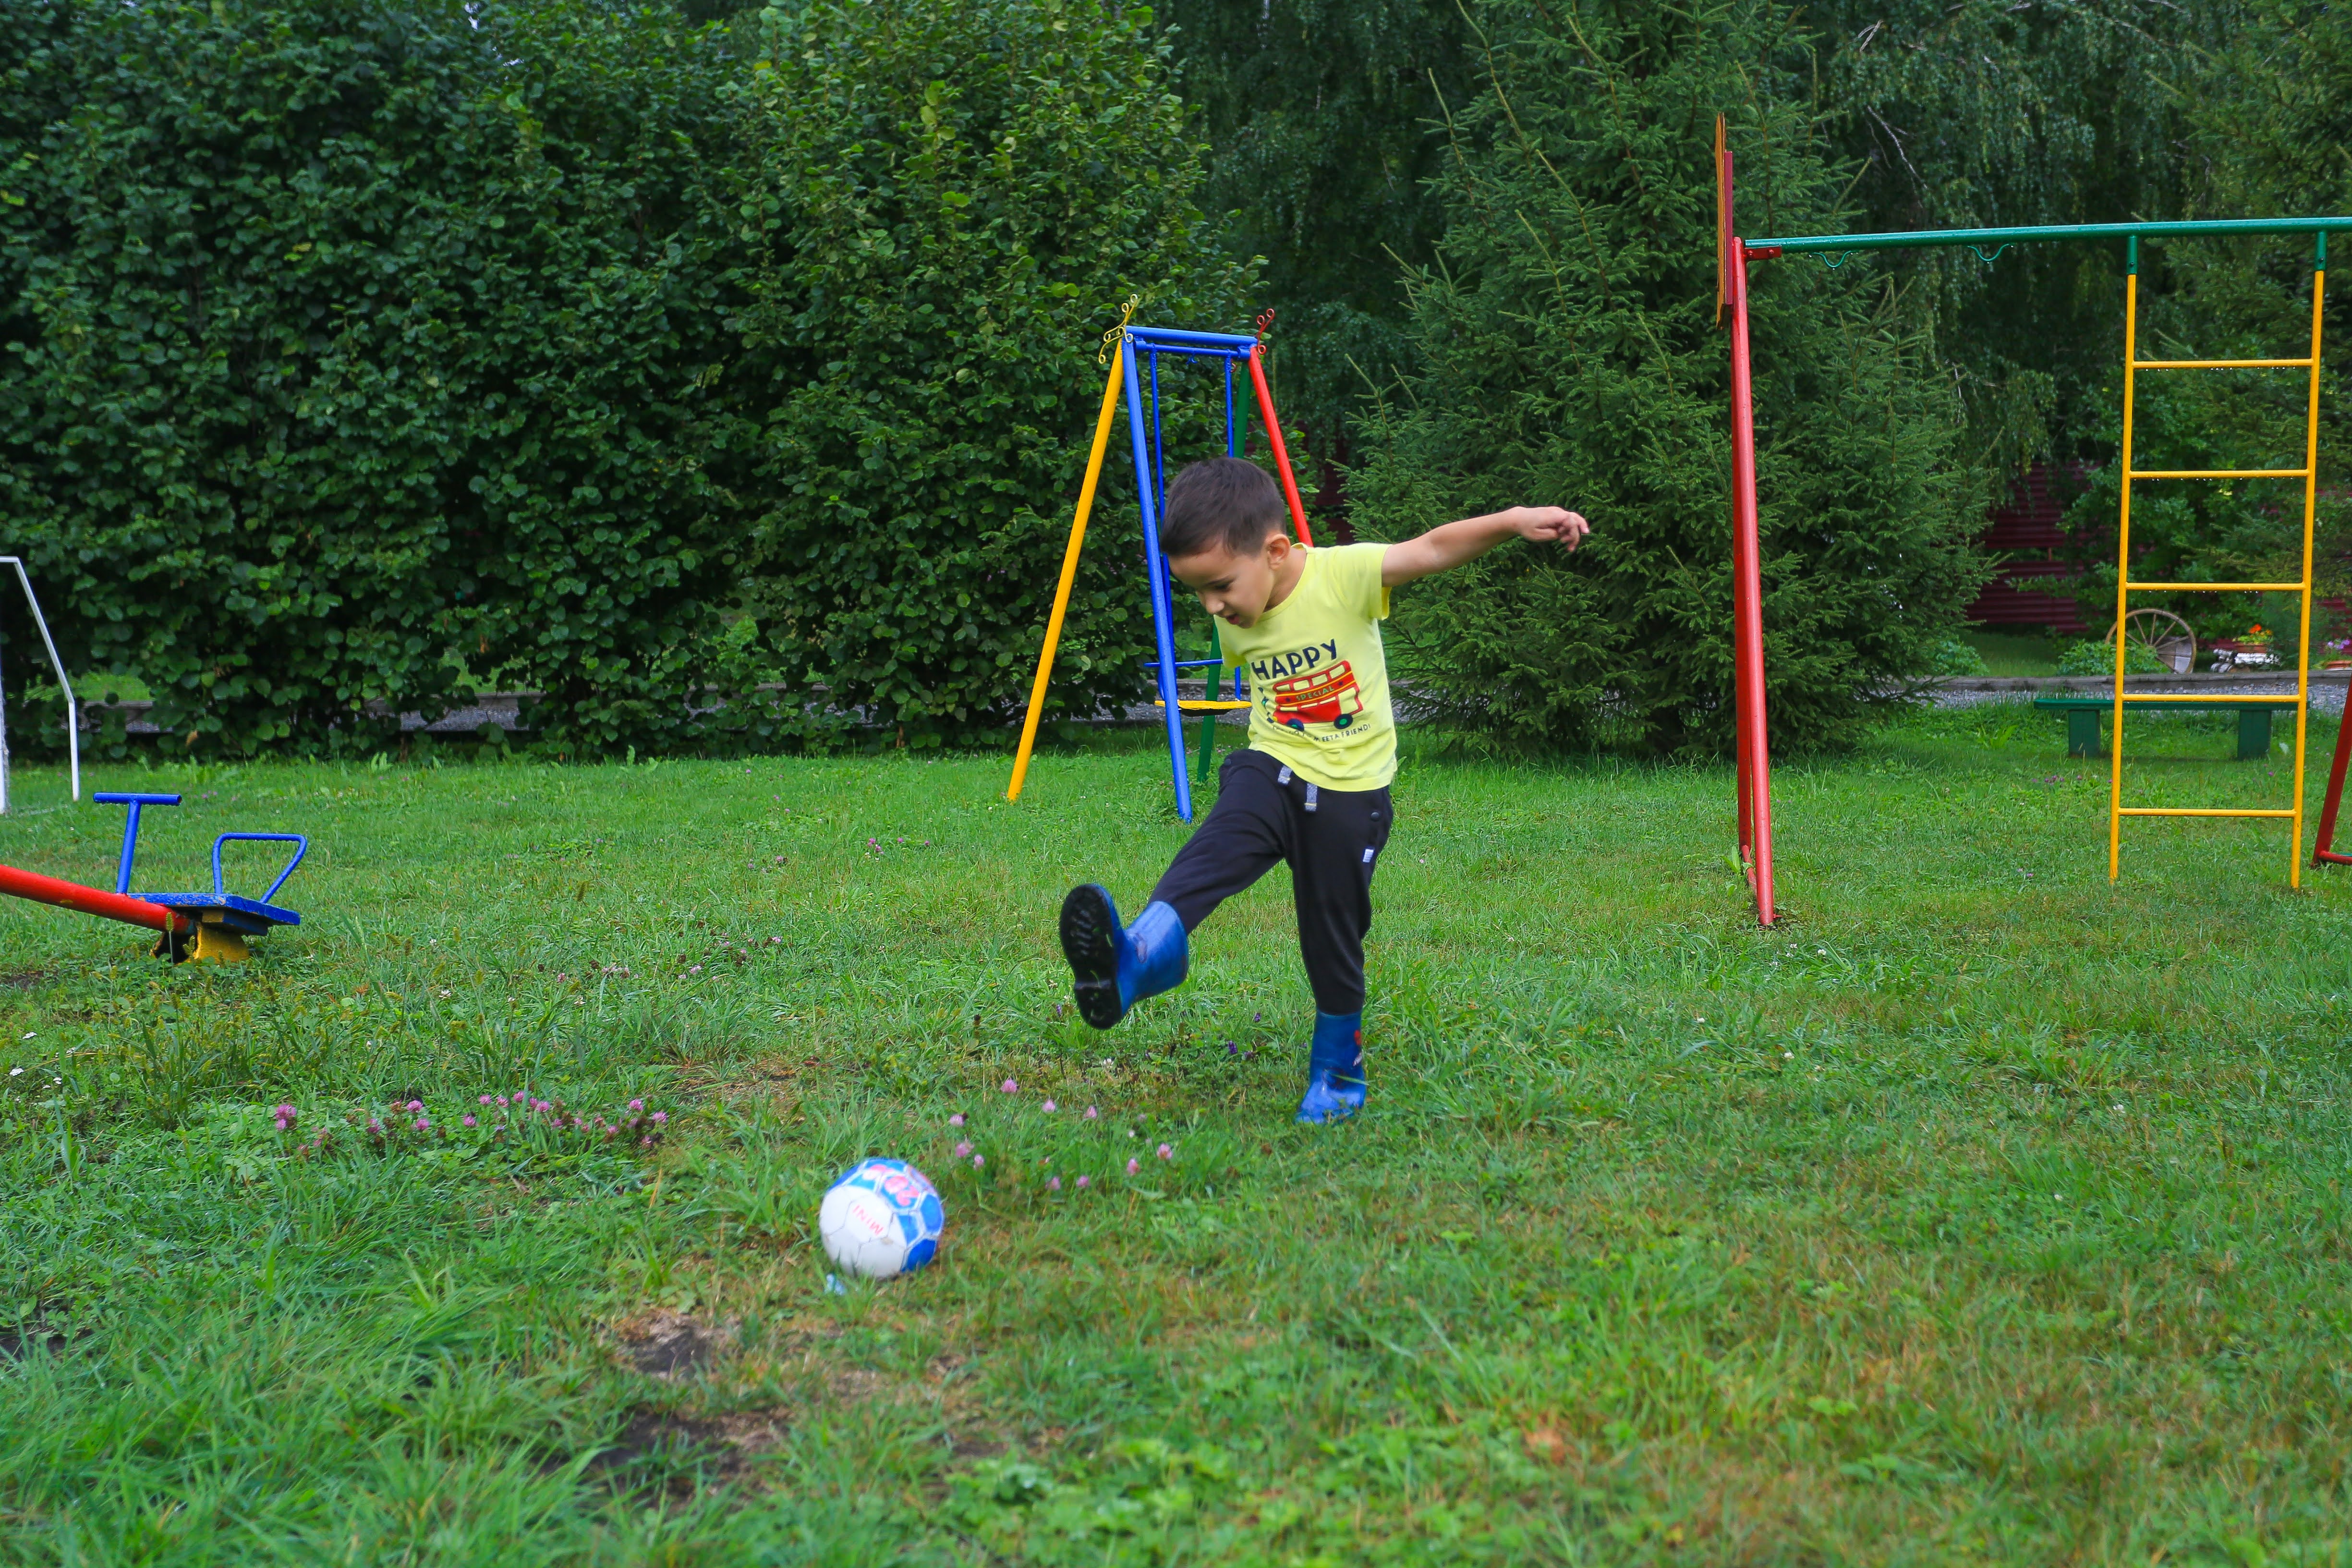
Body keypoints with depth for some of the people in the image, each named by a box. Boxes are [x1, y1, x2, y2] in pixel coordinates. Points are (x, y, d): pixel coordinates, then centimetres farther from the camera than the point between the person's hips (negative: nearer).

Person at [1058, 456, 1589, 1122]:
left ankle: (1338, 1072, 28)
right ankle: (1142, 956, -52)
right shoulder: (1235, 624, 1)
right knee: (1219, 847, -28)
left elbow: (1434, 550, -26)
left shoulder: (1344, 576, -16)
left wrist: (1515, 520, -37)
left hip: (1350, 792, -3)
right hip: (1272, 770, 3)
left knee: (1333, 939, 5)